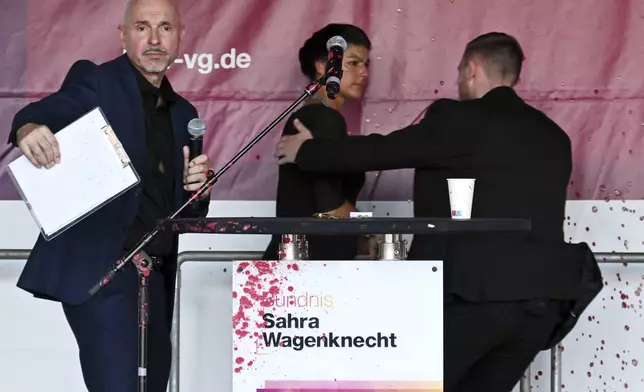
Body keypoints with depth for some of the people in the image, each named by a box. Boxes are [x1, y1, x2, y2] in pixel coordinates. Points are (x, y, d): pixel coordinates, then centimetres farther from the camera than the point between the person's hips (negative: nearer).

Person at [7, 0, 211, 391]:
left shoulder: (183, 114, 17)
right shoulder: (95, 82, 0)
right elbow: (51, 111, -20)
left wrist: (197, 186, -2)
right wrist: (30, 128, -43)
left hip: (156, 277, 7)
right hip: (99, 270, -7)